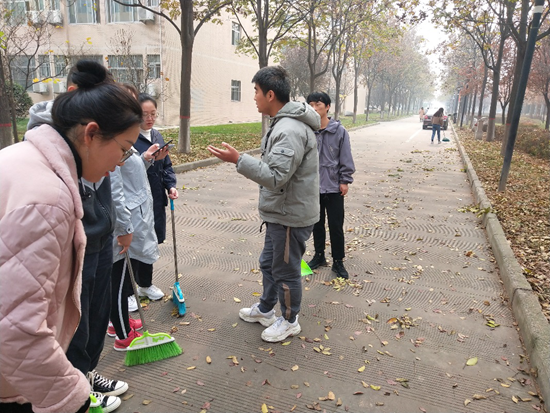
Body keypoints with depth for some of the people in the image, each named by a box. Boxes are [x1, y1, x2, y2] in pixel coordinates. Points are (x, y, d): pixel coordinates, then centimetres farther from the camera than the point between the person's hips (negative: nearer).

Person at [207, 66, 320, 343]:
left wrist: (238, 160, -33)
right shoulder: (284, 123, 9)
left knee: (285, 270, 8)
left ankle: (289, 321, 30)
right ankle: (265, 309, 44)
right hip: (280, 213, 11)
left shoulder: (290, 131, -26)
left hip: (291, 216, -11)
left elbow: (276, 177, -31)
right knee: (268, 263, 24)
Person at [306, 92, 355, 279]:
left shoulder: (339, 131, -7)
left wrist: (344, 181, -5)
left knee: (336, 226, 5)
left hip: (334, 187, -2)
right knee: (317, 224, 17)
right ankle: (319, 255, 36)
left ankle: (338, 262, 21)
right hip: (313, 186, 2)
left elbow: (346, 159, -3)